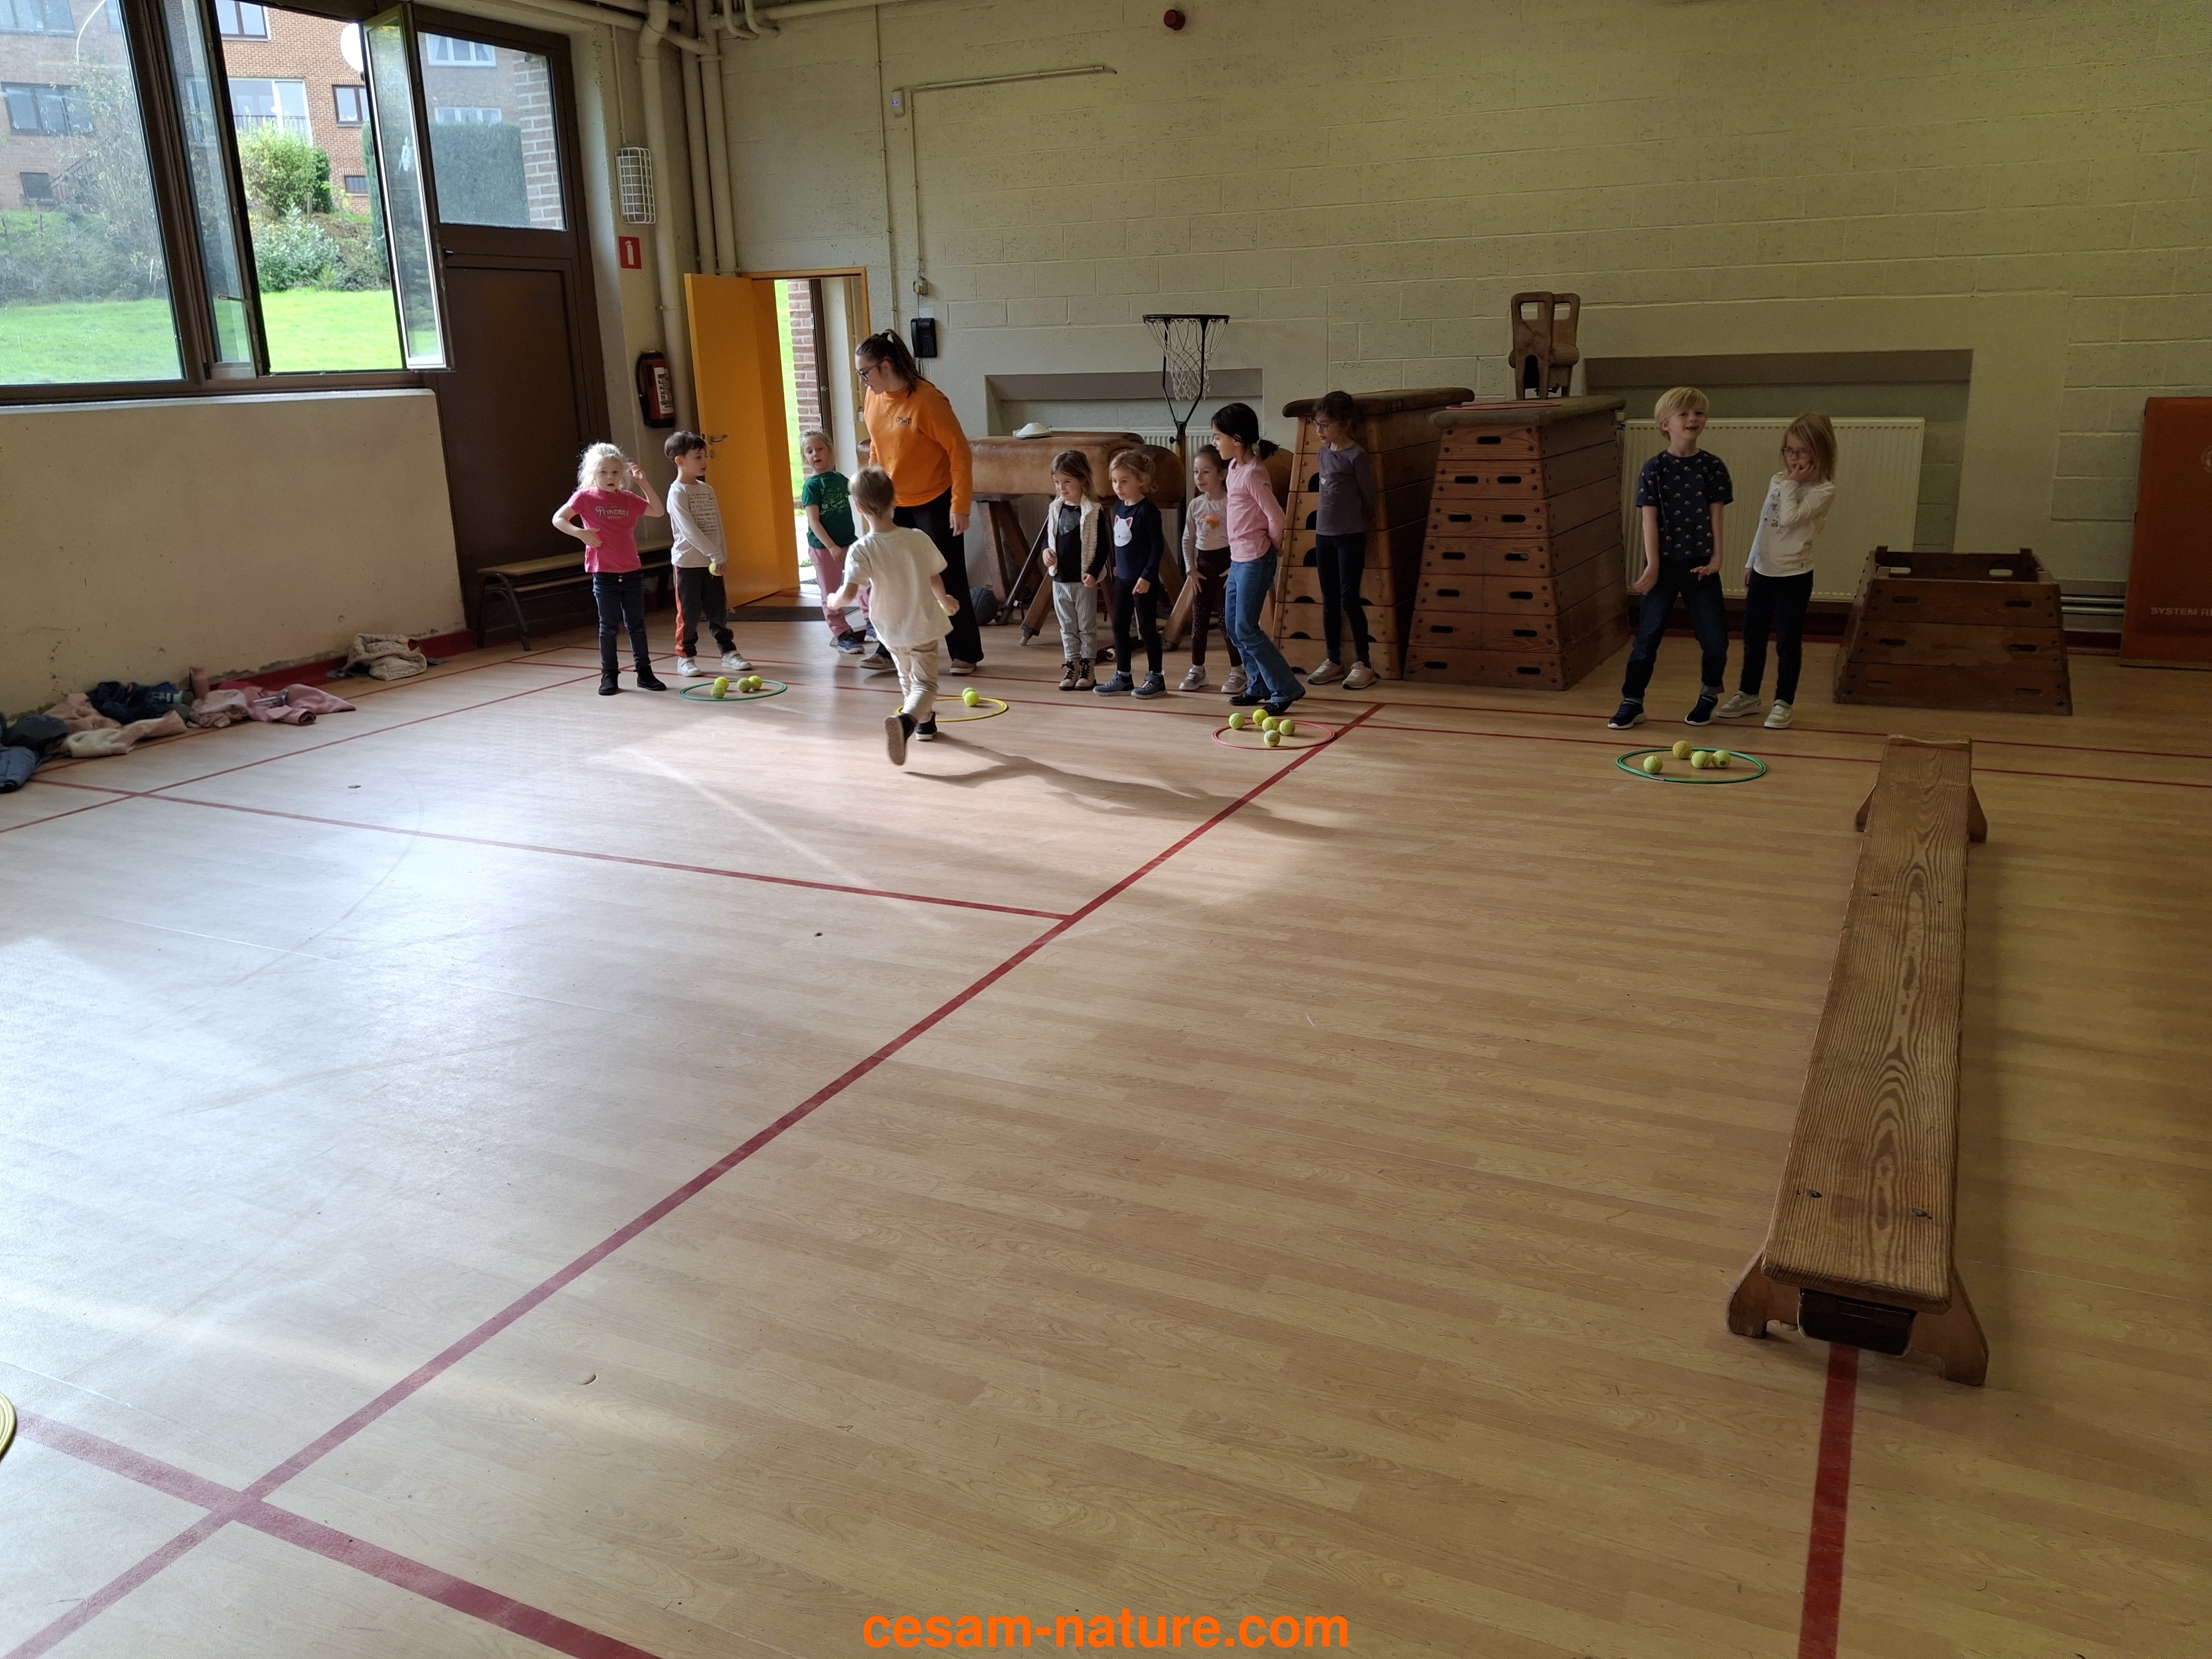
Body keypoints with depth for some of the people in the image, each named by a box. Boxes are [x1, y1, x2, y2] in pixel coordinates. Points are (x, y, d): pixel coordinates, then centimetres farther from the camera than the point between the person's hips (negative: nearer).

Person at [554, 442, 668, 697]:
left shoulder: (629, 499, 7)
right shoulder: (585, 497, -3)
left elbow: (659, 512, 8)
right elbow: (558, 519, -2)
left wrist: (643, 484, 1)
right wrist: (579, 532, -19)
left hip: (632, 573, 3)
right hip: (604, 574, -3)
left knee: (637, 625, 8)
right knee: (609, 626, 4)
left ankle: (645, 673, 14)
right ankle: (608, 676, 13)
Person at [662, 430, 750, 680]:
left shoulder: (708, 490, 10)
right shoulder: (677, 493, -12)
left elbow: (718, 525, 11)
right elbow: (690, 531, -19)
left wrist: (722, 555, 3)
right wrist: (716, 556, -20)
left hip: (712, 561, 6)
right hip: (688, 562, -6)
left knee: (719, 609, 10)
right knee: (689, 612, 1)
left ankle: (729, 652, 17)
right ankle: (685, 656, 11)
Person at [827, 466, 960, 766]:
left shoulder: (861, 550, -18)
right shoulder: (918, 539, -12)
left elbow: (849, 594, -27)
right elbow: (935, 579, 2)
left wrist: (835, 600, -3)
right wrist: (945, 601, 23)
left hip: (891, 632, 1)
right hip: (924, 626, -1)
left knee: (907, 678, 26)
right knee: (925, 683, 3)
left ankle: (924, 720, 45)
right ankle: (906, 720, -25)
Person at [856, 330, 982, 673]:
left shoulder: (927, 400, -21)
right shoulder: (875, 397, -1)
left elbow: (959, 451, -18)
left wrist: (960, 506, -19)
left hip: (934, 502, -6)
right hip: (893, 504, 6)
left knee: (948, 580, 1)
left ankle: (966, 654, 13)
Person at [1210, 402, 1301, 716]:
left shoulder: (1252, 473, -19)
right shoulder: (1235, 467, 9)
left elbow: (1276, 517, -19)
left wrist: (1271, 547, -3)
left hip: (1255, 561, -10)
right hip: (1238, 558, 10)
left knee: (1246, 629, -7)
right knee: (1233, 623, 14)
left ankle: (1286, 688, 0)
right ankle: (1260, 686, 23)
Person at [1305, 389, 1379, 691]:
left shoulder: (1357, 456, -12)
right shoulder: (1324, 454, 9)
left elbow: (1368, 496, -5)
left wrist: (1361, 522, 6)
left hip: (1350, 535, -7)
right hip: (1323, 533, 7)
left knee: (1350, 600, -5)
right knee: (1329, 601, 11)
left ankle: (1363, 663, 3)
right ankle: (1333, 660, 19)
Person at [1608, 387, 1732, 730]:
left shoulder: (1713, 467, 1)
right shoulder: (1653, 469, -3)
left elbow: (1715, 516, 2)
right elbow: (1649, 519, -6)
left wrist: (1716, 558, -6)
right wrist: (1653, 565, -11)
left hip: (1700, 565, 1)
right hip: (1665, 564, -1)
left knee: (1715, 638, 4)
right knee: (1648, 635, 1)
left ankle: (1709, 696, 25)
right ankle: (1632, 703, 9)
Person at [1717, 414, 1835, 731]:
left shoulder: (1823, 491, -13)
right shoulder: (1777, 481, 7)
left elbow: (1789, 518, -27)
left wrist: (1791, 484, -20)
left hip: (1793, 576, -6)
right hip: (1763, 572, 6)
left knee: (1788, 641, 1)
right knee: (1753, 636, 15)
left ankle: (1783, 703, 12)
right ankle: (1748, 695, 28)